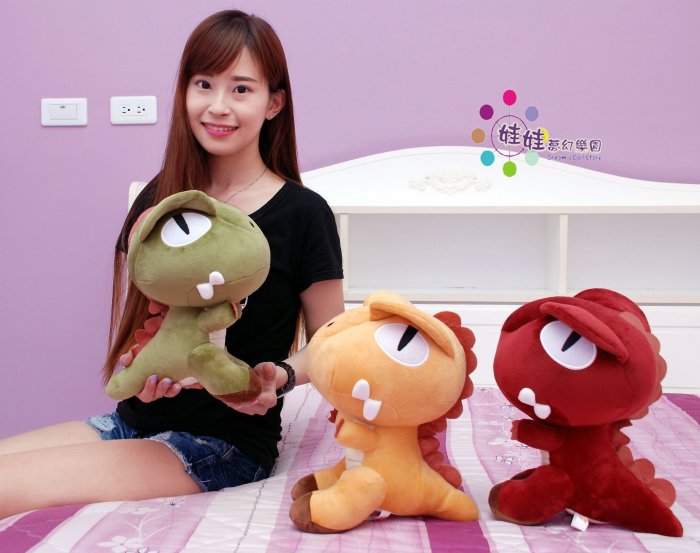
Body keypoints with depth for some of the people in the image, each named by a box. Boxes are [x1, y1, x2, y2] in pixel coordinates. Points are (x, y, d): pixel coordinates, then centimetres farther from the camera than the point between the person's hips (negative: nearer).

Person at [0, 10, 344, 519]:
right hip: (135, 421, 5)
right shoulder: (157, 199, 6)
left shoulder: (301, 214, -8)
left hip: (226, 441, -5)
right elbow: (130, 323, 9)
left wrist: (281, 376, -20)